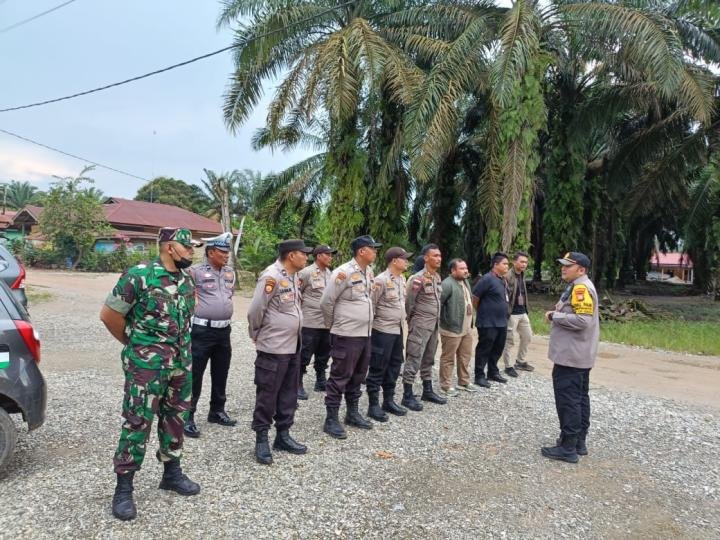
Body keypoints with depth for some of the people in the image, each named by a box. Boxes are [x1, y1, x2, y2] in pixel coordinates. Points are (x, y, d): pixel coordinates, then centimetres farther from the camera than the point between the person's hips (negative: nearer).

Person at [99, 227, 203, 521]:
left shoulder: (188, 279, 5)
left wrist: (180, 344, 15)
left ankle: (172, 472, 32)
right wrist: (133, 343, 3)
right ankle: (123, 488, 14)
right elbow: (109, 314, -8)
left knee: (175, 417, 16)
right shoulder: (138, 275, -15)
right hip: (146, 364, -6)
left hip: (182, 363, 7)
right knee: (137, 422, 0)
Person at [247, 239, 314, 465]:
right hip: (273, 349, -9)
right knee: (267, 396, 3)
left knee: (288, 395, 15)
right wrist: (256, 334, -2)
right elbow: (255, 310, -16)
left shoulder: (293, 276, 9)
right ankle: (261, 440, 16)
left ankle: (283, 435, 28)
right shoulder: (272, 276, -19)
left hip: (293, 347, 9)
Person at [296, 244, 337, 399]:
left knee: (324, 355, 16)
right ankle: (298, 384, 12)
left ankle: (320, 382, 30)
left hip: (327, 322, 7)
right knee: (305, 355, 0)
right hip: (310, 322, -7)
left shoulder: (329, 273, 11)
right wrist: (304, 306, -7)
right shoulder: (306, 272, -11)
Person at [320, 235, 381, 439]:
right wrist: (333, 325, 1)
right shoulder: (344, 272, -17)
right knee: (339, 377, 0)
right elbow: (326, 302, -13)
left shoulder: (369, 272, 9)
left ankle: (352, 413, 31)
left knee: (357, 377, 17)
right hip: (346, 335, -8)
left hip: (365, 334, 8)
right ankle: (331, 420, 10)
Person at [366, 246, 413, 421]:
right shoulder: (381, 280, -17)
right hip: (383, 330, -8)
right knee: (378, 368, -1)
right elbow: (370, 304, -15)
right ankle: (373, 405, 8)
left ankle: (389, 400, 27)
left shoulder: (402, 279, 9)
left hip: (398, 329, 8)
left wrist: (402, 318, 14)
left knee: (394, 366, 14)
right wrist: (374, 323, -9)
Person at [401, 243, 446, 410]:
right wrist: (412, 320, 0)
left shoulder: (438, 277, 9)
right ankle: (407, 396, 3)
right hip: (420, 326, -8)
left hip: (434, 325, 8)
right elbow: (408, 302, -11)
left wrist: (436, 320, 16)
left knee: (428, 360, 17)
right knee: (413, 360, -4)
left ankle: (427, 391, 28)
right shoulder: (417, 278, -17)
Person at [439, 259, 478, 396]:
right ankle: (446, 385, 13)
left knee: (465, 356, 18)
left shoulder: (465, 282, 12)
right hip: (452, 329, -9)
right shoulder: (447, 284, -19)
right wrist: (442, 321, -19)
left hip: (467, 328, 9)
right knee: (448, 358, 3)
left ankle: (464, 382, 32)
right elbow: (437, 303, -25)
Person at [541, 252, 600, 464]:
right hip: (579, 355, 11)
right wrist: (557, 314, 6)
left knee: (568, 400, -6)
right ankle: (579, 442, 24)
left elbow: (582, 320, -27)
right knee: (579, 398, 15)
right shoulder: (578, 287, 16)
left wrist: (554, 316, -16)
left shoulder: (581, 288, -17)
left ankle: (568, 448, -1)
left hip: (571, 356, -11)